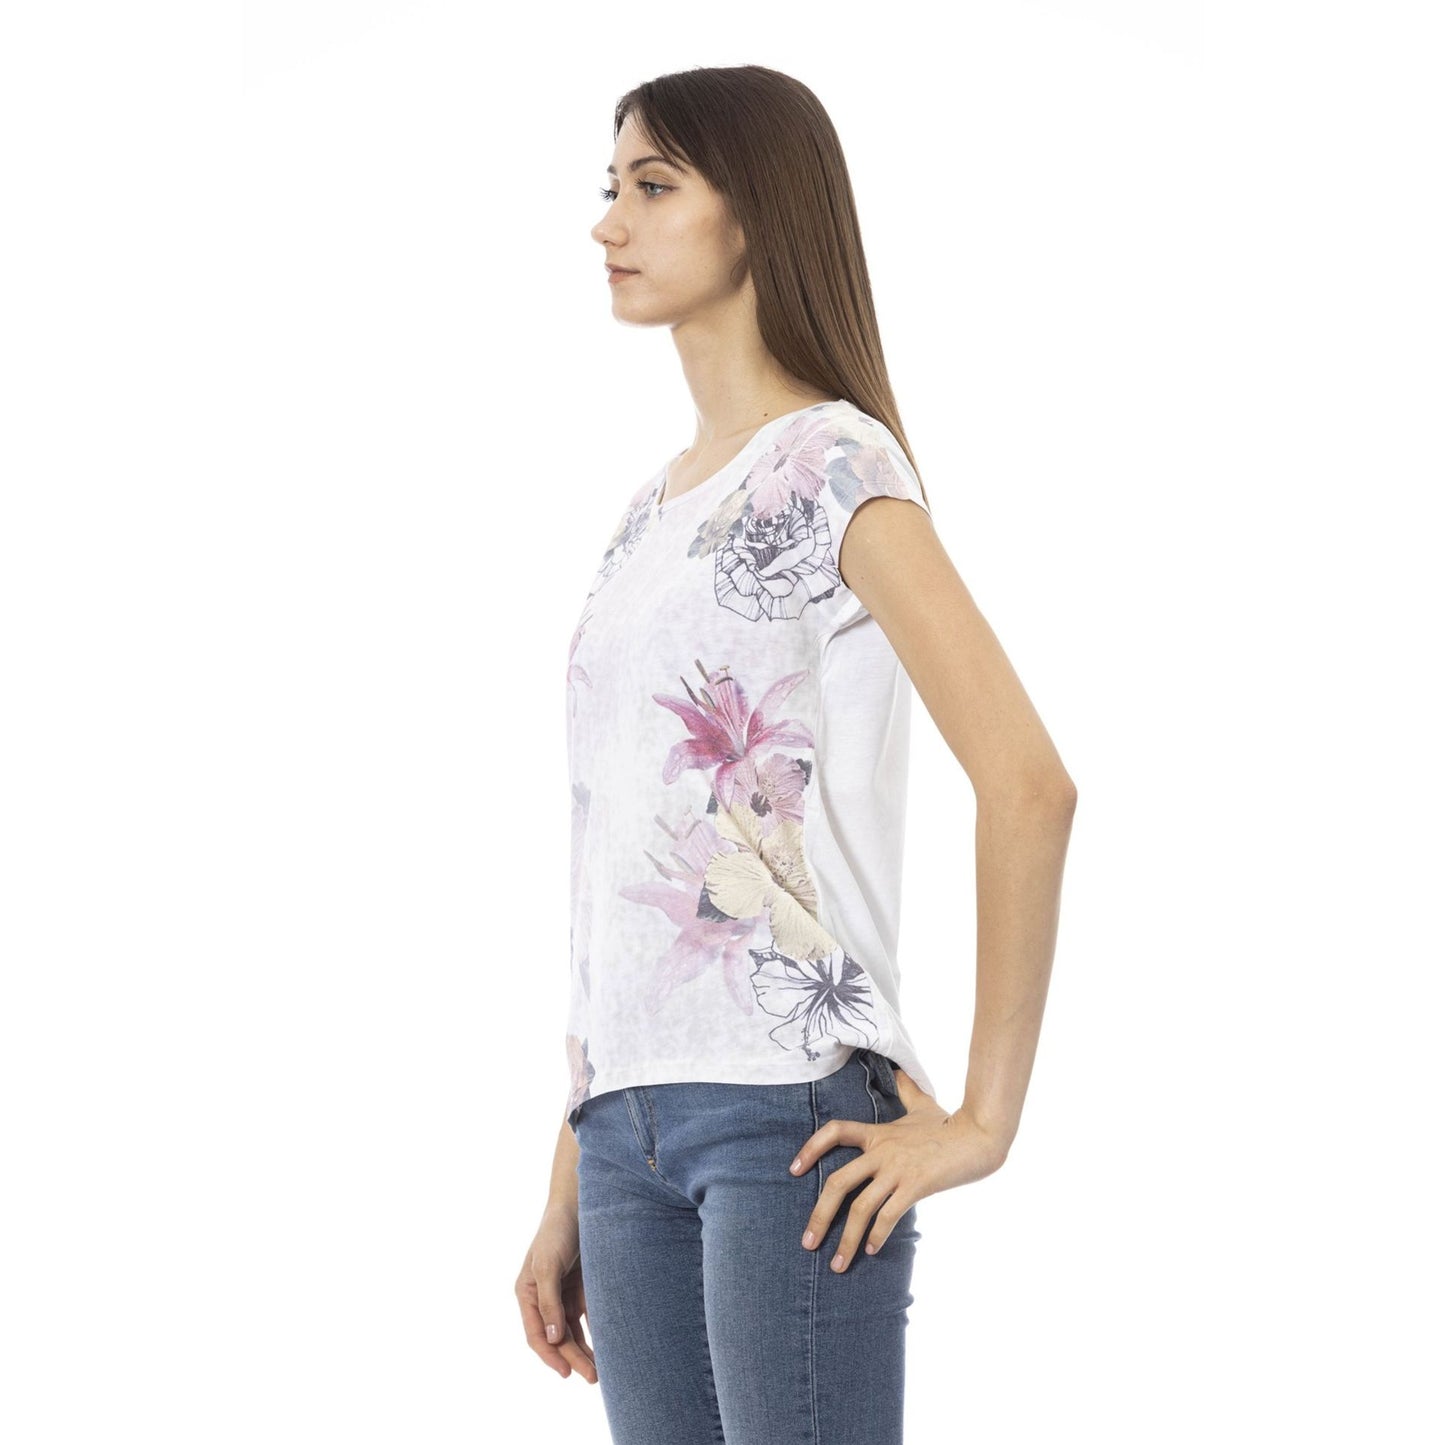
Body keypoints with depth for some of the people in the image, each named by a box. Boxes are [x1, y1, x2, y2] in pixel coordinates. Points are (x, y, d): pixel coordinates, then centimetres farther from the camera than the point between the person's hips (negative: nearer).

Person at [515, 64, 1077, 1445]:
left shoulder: (833, 468, -4)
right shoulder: (652, 508, 19)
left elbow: (1030, 784, -15)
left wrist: (982, 1119, -15)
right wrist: (569, 1186, 17)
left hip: (792, 1109, -7)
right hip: (633, 1120, 7)